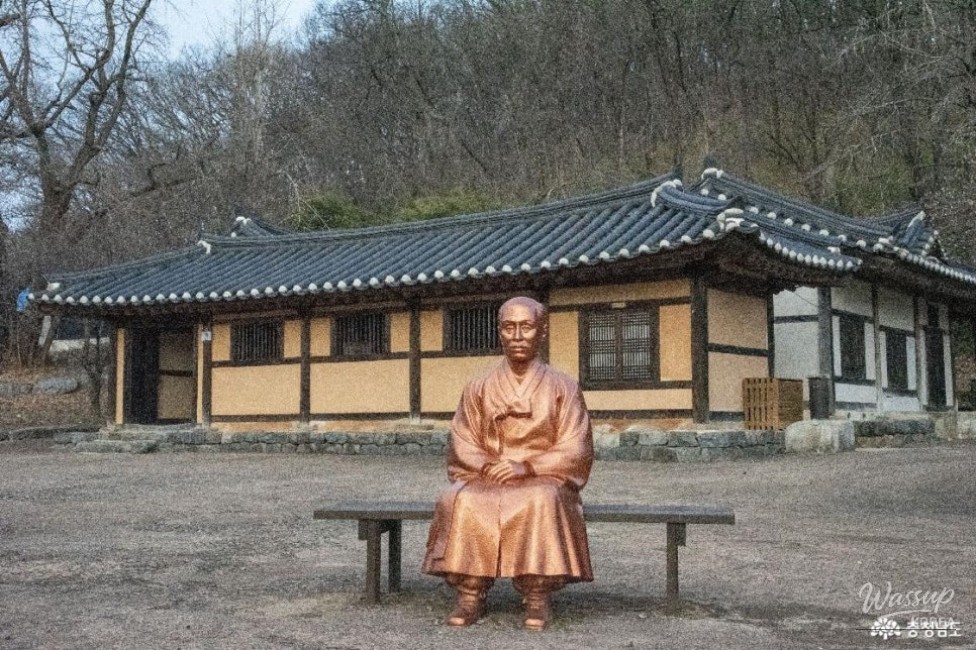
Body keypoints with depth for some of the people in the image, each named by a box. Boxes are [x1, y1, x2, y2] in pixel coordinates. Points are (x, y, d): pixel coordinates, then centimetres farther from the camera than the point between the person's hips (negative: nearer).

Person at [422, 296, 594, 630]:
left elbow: (575, 451, -4)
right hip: (486, 479, 2)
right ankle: (470, 594, -24)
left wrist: (527, 467, -18)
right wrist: (488, 467, -15)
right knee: (462, 501, -32)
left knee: (541, 501, -38)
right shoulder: (478, 388, 8)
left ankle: (538, 596, -27)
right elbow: (462, 445, 5)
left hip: (544, 480, -2)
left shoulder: (563, 387, 2)